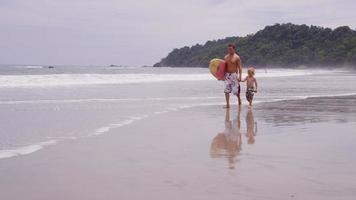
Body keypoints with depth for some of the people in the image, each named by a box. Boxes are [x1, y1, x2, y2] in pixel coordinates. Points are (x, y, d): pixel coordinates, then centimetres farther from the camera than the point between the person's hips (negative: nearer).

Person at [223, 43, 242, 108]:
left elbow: (240, 67, -7)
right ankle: (227, 104, -2)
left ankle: (239, 99, 28)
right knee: (226, 90, -4)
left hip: (234, 74, -4)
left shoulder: (237, 57, -5)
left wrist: (239, 76, -15)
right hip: (227, 74, 4)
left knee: (235, 90, -2)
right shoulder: (226, 57, 10)